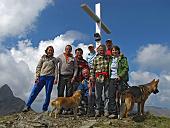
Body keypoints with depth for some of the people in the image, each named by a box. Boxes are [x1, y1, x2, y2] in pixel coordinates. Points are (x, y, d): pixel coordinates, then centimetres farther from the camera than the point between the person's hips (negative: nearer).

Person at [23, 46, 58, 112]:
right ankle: (27, 106, 5)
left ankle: (45, 109, 12)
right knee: (34, 92, -4)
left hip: (50, 77, 0)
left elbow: (56, 69, 4)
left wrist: (56, 79, -7)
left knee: (48, 94, 2)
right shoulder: (43, 58, 11)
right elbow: (38, 67, 8)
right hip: (42, 77, 0)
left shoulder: (54, 59, 11)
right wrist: (37, 77, -3)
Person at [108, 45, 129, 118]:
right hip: (112, 79, 5)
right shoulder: (111, 59, 17)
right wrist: (109, 76, 9)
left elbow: (126, 68, -9)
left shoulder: (123, 59, 0)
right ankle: (113, 112, 3)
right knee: (111, 96, -1)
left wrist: (120, 76, -18)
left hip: (121, 80, -5)